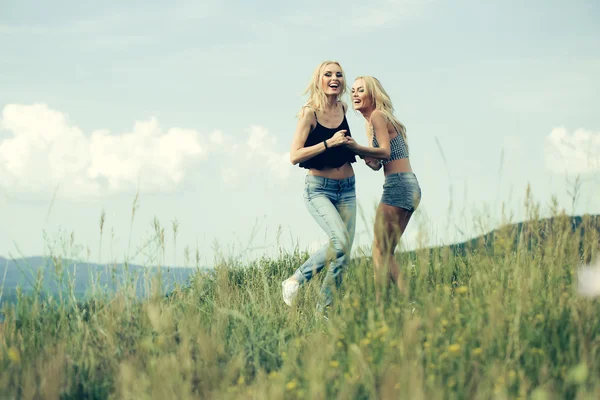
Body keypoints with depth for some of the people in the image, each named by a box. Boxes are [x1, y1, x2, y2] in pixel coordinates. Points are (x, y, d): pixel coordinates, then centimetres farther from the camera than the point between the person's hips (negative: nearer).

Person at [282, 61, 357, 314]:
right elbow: (294, 156, -19)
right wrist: (329, 143, -24)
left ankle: (323, 308, 8)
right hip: (319, 189, -6)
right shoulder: (309, 113, -12)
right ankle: (296, 280, -6)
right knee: (340, 240, -25)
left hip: (347, 188, 6)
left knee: (344, 252, 0)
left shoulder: (343, 109, 5)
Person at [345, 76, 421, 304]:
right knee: (386, 252, 10)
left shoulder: (377, 116, -5)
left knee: (380, 251, -10)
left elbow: (385, 151, -20)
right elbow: (377, 164, 19)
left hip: (398, 185, -10)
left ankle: (379, 304, -12)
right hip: (410, 188, 10)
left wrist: (358, 148, -34)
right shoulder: (371, 121, 22)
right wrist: (364, 156, -1)